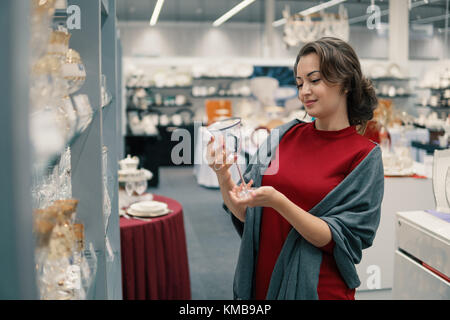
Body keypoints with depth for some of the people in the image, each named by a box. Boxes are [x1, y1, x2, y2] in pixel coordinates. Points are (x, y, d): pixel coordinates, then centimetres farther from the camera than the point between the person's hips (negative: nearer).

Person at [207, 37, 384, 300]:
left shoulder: (365, 155, -9)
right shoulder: (283, 137, 0)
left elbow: (335, 239, -16)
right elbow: (244, 214, 1)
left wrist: (277, 201, -27)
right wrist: (223, 175, -17)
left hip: (319, 289, -3)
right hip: (262, 282, 3)